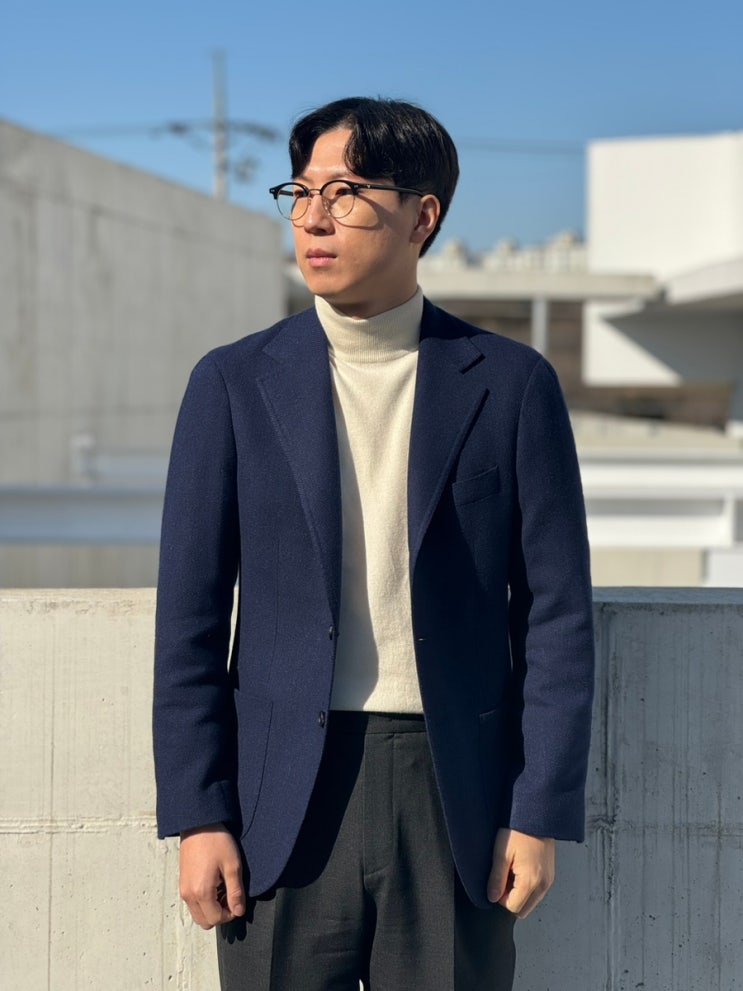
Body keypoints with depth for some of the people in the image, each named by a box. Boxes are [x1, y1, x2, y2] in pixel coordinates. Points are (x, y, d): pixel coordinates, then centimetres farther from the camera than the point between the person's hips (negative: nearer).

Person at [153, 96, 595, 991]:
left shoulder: (511, 385, 2)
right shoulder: (235, 383, 4)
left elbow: (556, 615, 2)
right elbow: (189, 621, 3)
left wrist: (540, 816, -3)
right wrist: (196, 817, -3)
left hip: (457, 800, 0)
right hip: (286, 804, 1)